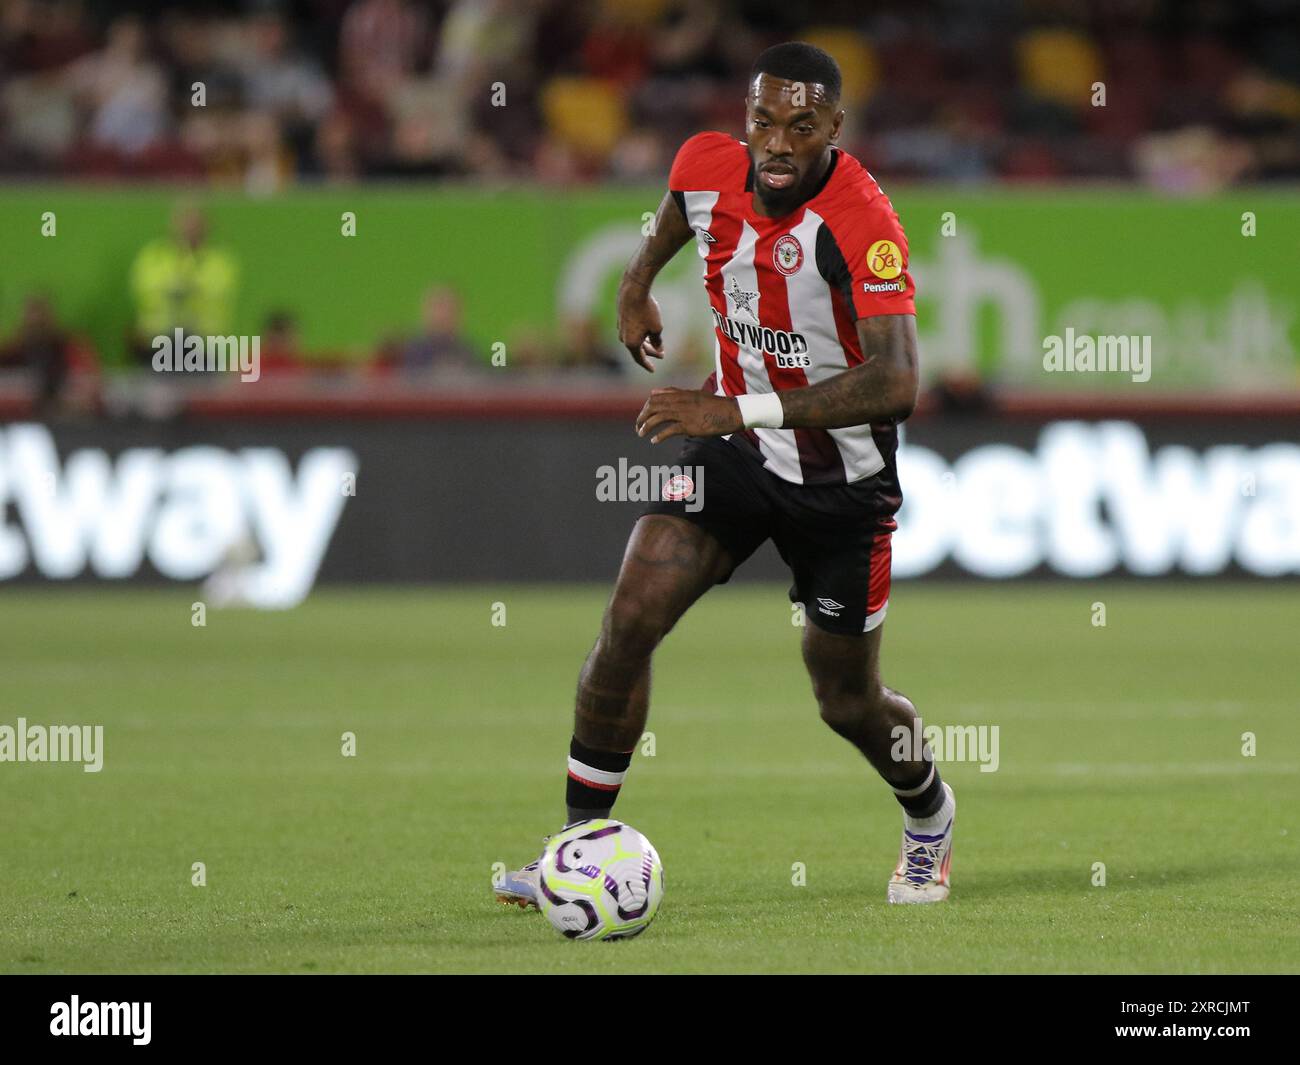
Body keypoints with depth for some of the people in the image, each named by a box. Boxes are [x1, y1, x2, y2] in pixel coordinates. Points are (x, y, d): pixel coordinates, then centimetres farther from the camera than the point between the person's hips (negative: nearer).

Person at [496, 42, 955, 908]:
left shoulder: (862, 225, -30)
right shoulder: (709, 168, -12)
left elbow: (897, 382, -41)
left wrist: (739, 409, -44)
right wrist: (639, 282, 22)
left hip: (844, 481, -4)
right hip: (737, 450, 4)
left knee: (847, 701, 8)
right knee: (629, 623, -13)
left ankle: (929, 814, 41)